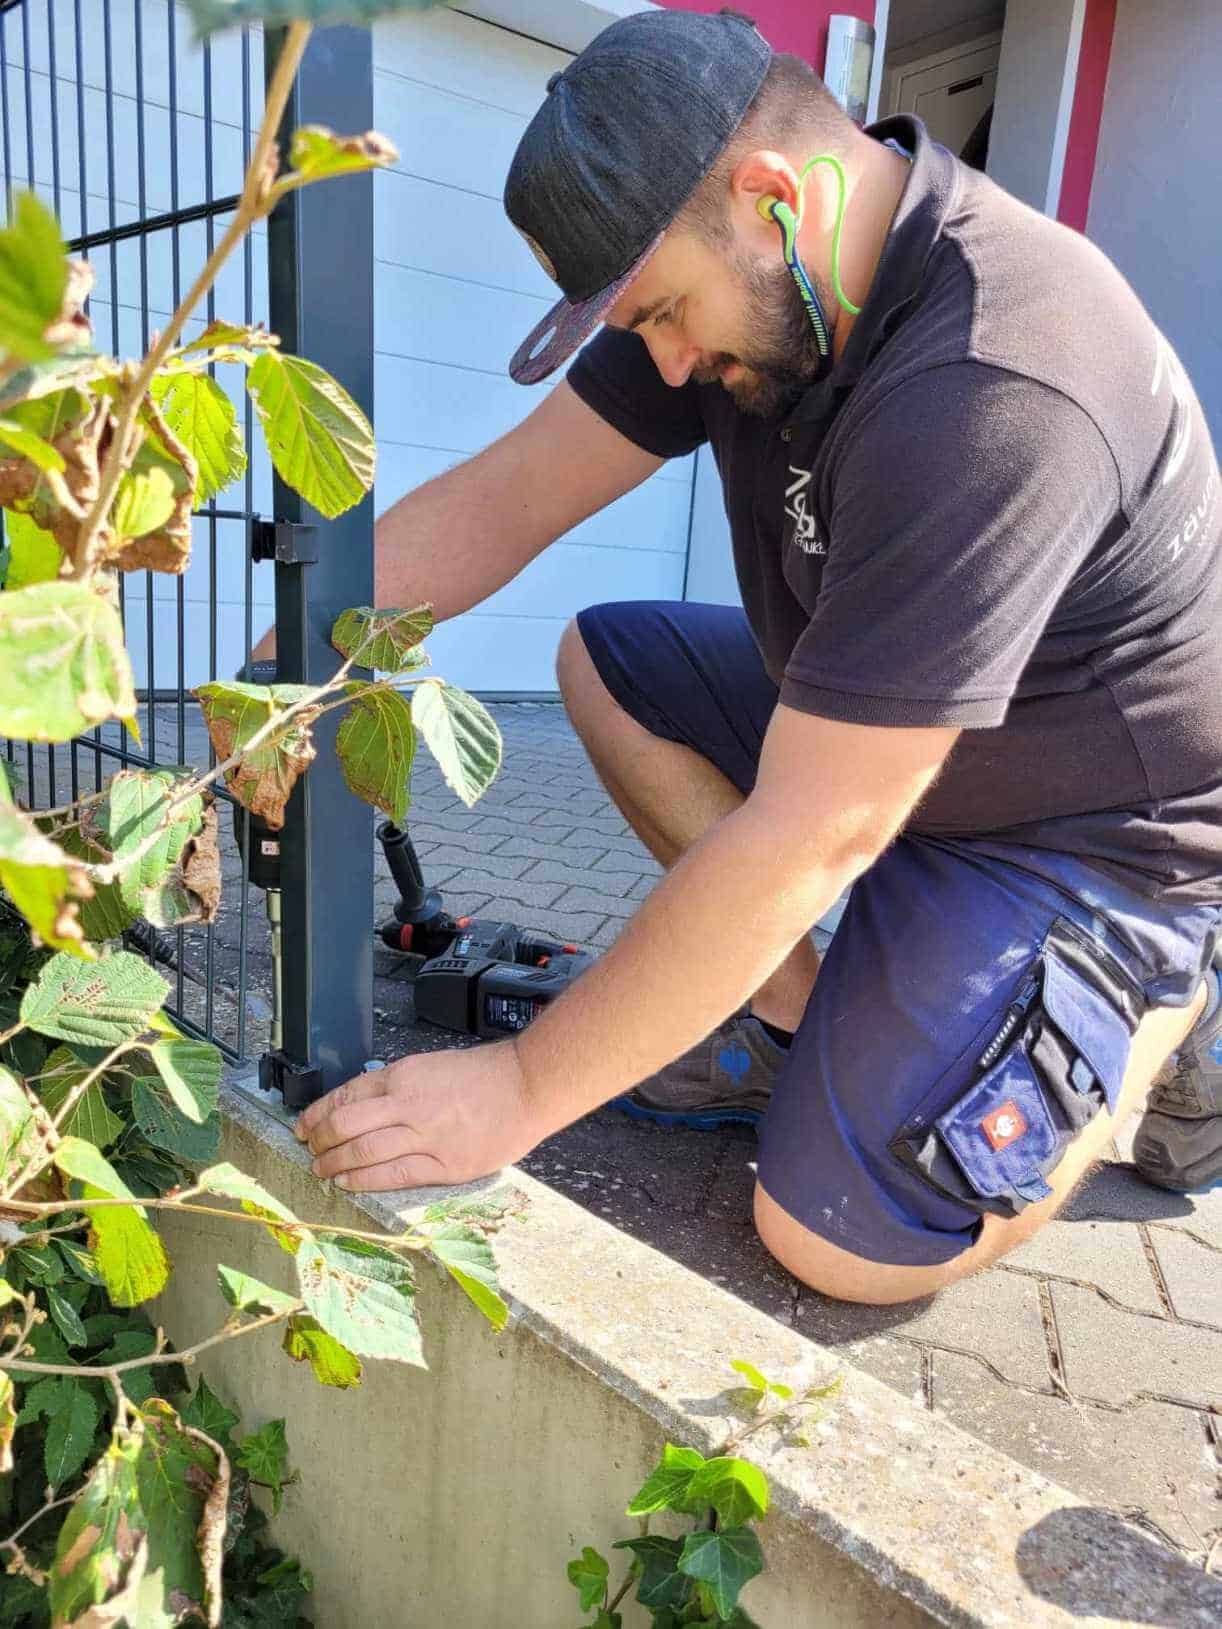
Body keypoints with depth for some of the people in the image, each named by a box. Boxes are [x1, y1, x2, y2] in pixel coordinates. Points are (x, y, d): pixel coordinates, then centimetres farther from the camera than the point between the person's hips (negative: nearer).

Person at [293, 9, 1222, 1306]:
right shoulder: (743, 272, -7)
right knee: (605, 661, 2)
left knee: (838, 1238, -15)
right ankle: (796, 1018, 2)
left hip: (1094, 831, -7)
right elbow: (508, 494, -6)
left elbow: (808, 839, -34)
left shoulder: (993, 394, -34)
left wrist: (518, 1092, -27)